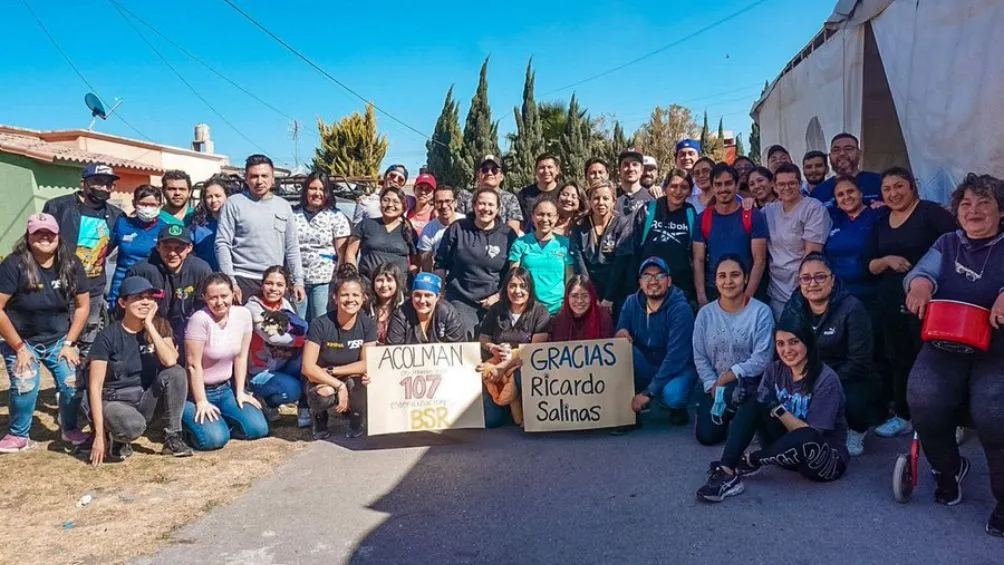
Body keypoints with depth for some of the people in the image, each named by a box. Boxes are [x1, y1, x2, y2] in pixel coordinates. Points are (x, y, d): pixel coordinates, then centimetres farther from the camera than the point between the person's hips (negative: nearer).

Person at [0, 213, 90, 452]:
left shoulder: (71, 264, -6)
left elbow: (82, 306, 2)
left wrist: (69, 343, -3)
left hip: (58, 340, 2)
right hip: (21, 341, -2)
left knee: (73, 384, -10)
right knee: (25, 387, -17)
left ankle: (69, 429, 17)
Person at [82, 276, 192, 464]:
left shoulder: (159, 327, -3)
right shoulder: (108, 337, -13)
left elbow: (170, 361, -22)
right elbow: (95, 386, -16)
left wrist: (150, 326, -20)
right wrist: (99, 434, -21)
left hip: (145, 399, 4)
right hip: (114, 401, -4)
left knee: (176, 372, -24)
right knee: (134, 426, -37)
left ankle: (172, 438, -11)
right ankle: (113, 437, 1)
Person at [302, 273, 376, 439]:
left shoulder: (368, 324, -11)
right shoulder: (320, 324, -19)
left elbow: (366, 365, -13)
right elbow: (308, 367, -21)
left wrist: (330, 371, -18)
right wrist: (339, 385, -29)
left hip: (353, 381, 2)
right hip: (322, 382, -2)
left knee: (367, 379, -31)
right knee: (324, 394, -36)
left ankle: (357, 415, 4)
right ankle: (319, 416, 4)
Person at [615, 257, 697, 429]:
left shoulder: (680, 309, -21)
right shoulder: (632, 303, -5)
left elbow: (676, 356, -26)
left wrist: (649, 392, -29)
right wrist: (620, 334, -27)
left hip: (679, 367, -4)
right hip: (647, 366, 4)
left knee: (672, 395, -36)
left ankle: (678, 408, 3)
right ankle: (629, 410, -11)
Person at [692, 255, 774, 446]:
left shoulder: (761, 311, -12)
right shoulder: (705, 313, -1)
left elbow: (762, 359, -15)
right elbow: (700, 358, 1)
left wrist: (730, 376, -20)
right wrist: (713, 386, -10)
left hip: (749, 383, -3)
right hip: (714, 383, 3)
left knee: (733, 393, -37)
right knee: (706, 435, -9)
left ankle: (741, 417, 0)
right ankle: (727, 414, 26)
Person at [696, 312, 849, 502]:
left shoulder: (826, 380, -19)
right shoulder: (775, 370, -2)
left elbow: (813, 434, -21)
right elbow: (759, 414, -4)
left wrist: (779, 410, -31)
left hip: (829, 460, -5)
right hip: (790, 450, 5)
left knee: (806, 438, -40)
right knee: (754, 404, -17)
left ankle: (749, 462, -15)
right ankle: (727, 472, -30)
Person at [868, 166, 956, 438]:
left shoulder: (930, 211, -6)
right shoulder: (881, 222, 11)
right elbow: (871, 266, 9)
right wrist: (887, 260, -11)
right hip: (891, 301, 6)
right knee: (898, 358, 13)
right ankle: (902, 415, 25)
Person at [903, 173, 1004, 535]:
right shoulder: (947, 244, 15)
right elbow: (924, 271, 0)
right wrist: (920, 283, -24)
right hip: (946, 345, 3)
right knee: (924, 399, -25)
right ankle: (948, 468, 7)